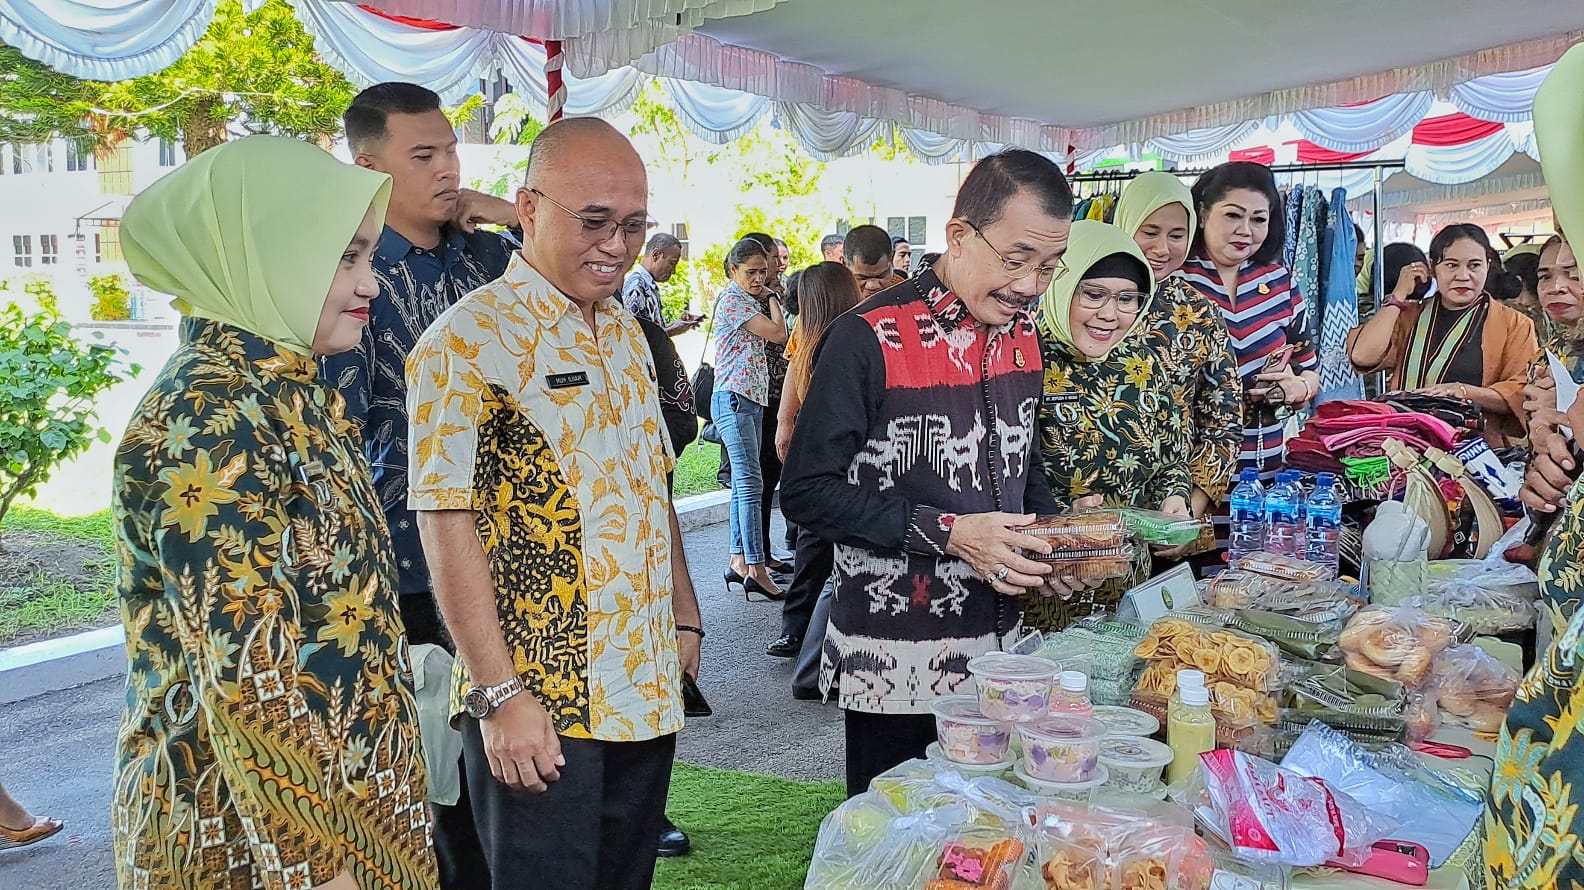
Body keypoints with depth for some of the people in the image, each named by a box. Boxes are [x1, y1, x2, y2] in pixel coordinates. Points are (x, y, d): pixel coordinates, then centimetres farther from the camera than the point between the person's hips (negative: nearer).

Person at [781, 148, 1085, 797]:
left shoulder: (1022, 336, 6)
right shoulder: (871, 338, -16)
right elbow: (807, 493, -17)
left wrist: (1053, 540, 0)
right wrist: (949, 533, -23)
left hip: (999, 648, 6)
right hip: (895, 662, -6)